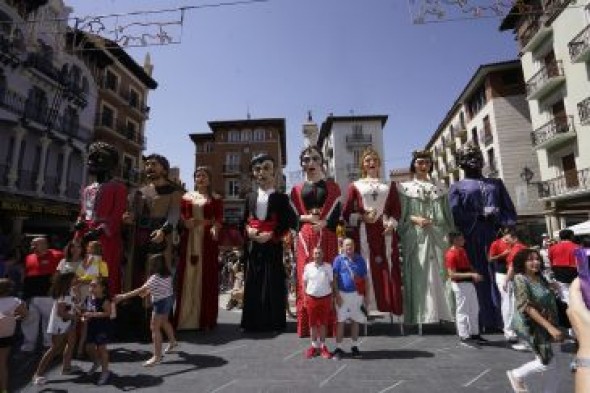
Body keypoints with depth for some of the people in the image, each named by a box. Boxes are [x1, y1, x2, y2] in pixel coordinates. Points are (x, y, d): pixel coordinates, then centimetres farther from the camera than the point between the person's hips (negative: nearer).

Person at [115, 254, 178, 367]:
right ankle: (172, 342, 48)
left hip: (161, 302, -10)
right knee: (164, 322, 29)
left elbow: (141, 290, -28)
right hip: (168, 299, 10)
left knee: (155, 328, -3)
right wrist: (147, 292, 20)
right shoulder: (167, 275, -1)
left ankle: (157, 357, 0)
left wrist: (123, 296, -26)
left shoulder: (156, 277, -25)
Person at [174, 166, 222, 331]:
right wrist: (186, 222, -12)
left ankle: (205, 318, 9)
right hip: (189, 240, 2)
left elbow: (219, 218, 0)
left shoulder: (215, 198, 8)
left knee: (207, 277, 0)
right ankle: (185, 318, 12)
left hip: (207, 240, -2)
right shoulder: (186, 197, 15)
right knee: (187, 276, 2)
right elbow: (180, 216, 10)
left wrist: (214, 227, -20)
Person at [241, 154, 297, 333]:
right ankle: (252, 322, 18)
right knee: (253, 283, 7)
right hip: (253, 246, 4)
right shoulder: (250, 197, 14)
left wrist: (271, 235, -16)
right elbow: (244, 221, 14)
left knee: (273, 284, -1)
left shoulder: (281, 197, 0)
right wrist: (248, 231, -7)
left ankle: (274, 322, 11)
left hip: (273, 245, -4)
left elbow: (289, 222, -6)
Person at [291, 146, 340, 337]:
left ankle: (328, 323, 7)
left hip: (326, 238, -1)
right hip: (305, 239, 1)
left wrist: (322, 223, -14)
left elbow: (336, 213, 1)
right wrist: (307, 218, -9)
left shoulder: (332, 187, 11)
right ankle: (306, 325, 8)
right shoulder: (297, 189, 14)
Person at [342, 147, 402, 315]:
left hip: (385, 231, 2)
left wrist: (392, 223, -8)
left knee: (388, 267, -1)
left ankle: (391, 306, 7)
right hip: (364, 233, -1)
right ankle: (368, 305, 2)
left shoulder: (389, 185, 17)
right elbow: (346, 213, 5)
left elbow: (397, 209, 10)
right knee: (366, 267, -4)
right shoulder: (355, 186, 11)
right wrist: (362, 217, -11)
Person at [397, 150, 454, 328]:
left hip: (437, 237, 3)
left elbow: (448, 216, 16)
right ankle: (420, 314, 0)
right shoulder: (405, 187, 7)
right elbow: (400, 214, 1)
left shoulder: (439, 188, 17)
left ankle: (440, 312, 8)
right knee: (418, 275, -5)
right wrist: (415, 219, -16)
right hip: (415, 238, -3)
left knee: (438, 274, 1)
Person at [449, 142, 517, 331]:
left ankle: (507, 319, 11)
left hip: (497, 237, 1)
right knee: (480, 280, 2)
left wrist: (506, 229, -3)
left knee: (502, 278, 4)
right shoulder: (457, 187, 5)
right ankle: (485, 321, 7)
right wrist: (481, 215, -7)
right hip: (472, 242, -1)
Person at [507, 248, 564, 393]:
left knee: (552, 364, 15)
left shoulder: (540, 278, 3)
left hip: (546, 324, 7)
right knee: (547, 362, 0)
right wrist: (549, 327, -29)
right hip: (531, 325, -7)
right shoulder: (520, 279, -20)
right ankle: (517, 375, 22)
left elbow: (549, 303, 14)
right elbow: (527, 307, -25)